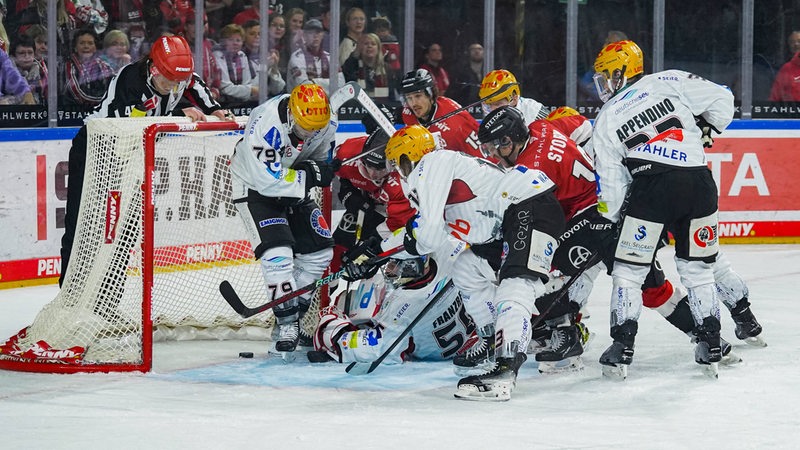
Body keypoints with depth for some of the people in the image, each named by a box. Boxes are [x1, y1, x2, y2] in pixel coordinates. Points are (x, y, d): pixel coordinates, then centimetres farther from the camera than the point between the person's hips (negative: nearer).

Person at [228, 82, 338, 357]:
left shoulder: (327, 121, -14)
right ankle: (287, 327, -18)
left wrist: (319, 169, -17)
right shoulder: (265, 125, -35)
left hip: (293, 187, 7)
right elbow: (267, 180, -34)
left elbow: (322, 156, 6)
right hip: (254, 185, -7)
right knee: (277, 251, -22)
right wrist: (309, 175, -31)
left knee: (320, 249, 4)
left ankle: (293, 317, 15)